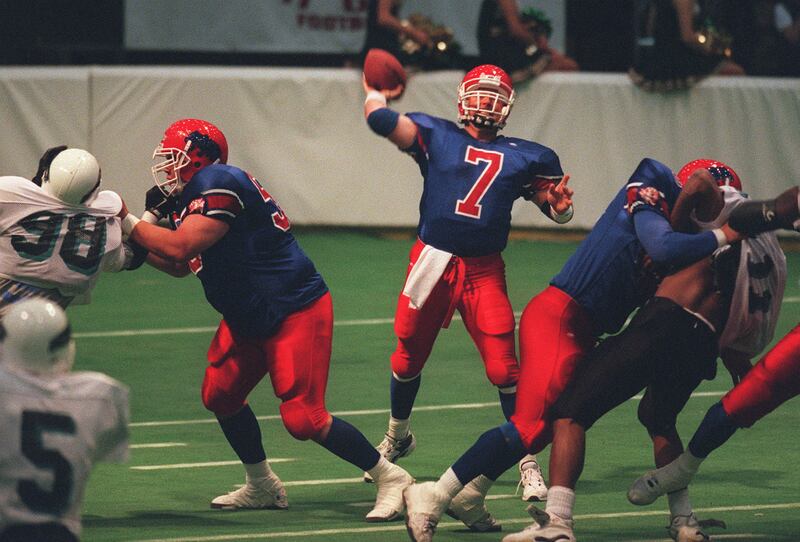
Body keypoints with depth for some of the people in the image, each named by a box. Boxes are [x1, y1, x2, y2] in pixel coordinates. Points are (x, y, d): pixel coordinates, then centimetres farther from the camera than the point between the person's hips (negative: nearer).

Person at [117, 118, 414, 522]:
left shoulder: (217, 185, -21)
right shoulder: (194, 196, 11)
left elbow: (179, 249, -29)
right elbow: (180, 267, 21)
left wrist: (129, 224, -17)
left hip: (296, 311, -11)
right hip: (249, 318, 11)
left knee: (303, 418, -14)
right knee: (220, 395, 15)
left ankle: (389, 477, 0)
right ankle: (262, 487, 30)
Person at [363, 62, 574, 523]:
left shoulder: (523, 157, 11)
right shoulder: (436, 136, 5)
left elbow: (556, 208, 17)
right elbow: (381, 119, -6)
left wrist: (559, 204, -6)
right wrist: (376, 93, 14)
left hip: (485, 272, 0)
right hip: (433, 262, 0)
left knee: (504, 367, -10)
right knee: (409, 359, 14)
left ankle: (529, 465, -1)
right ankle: (398, 436, 42)